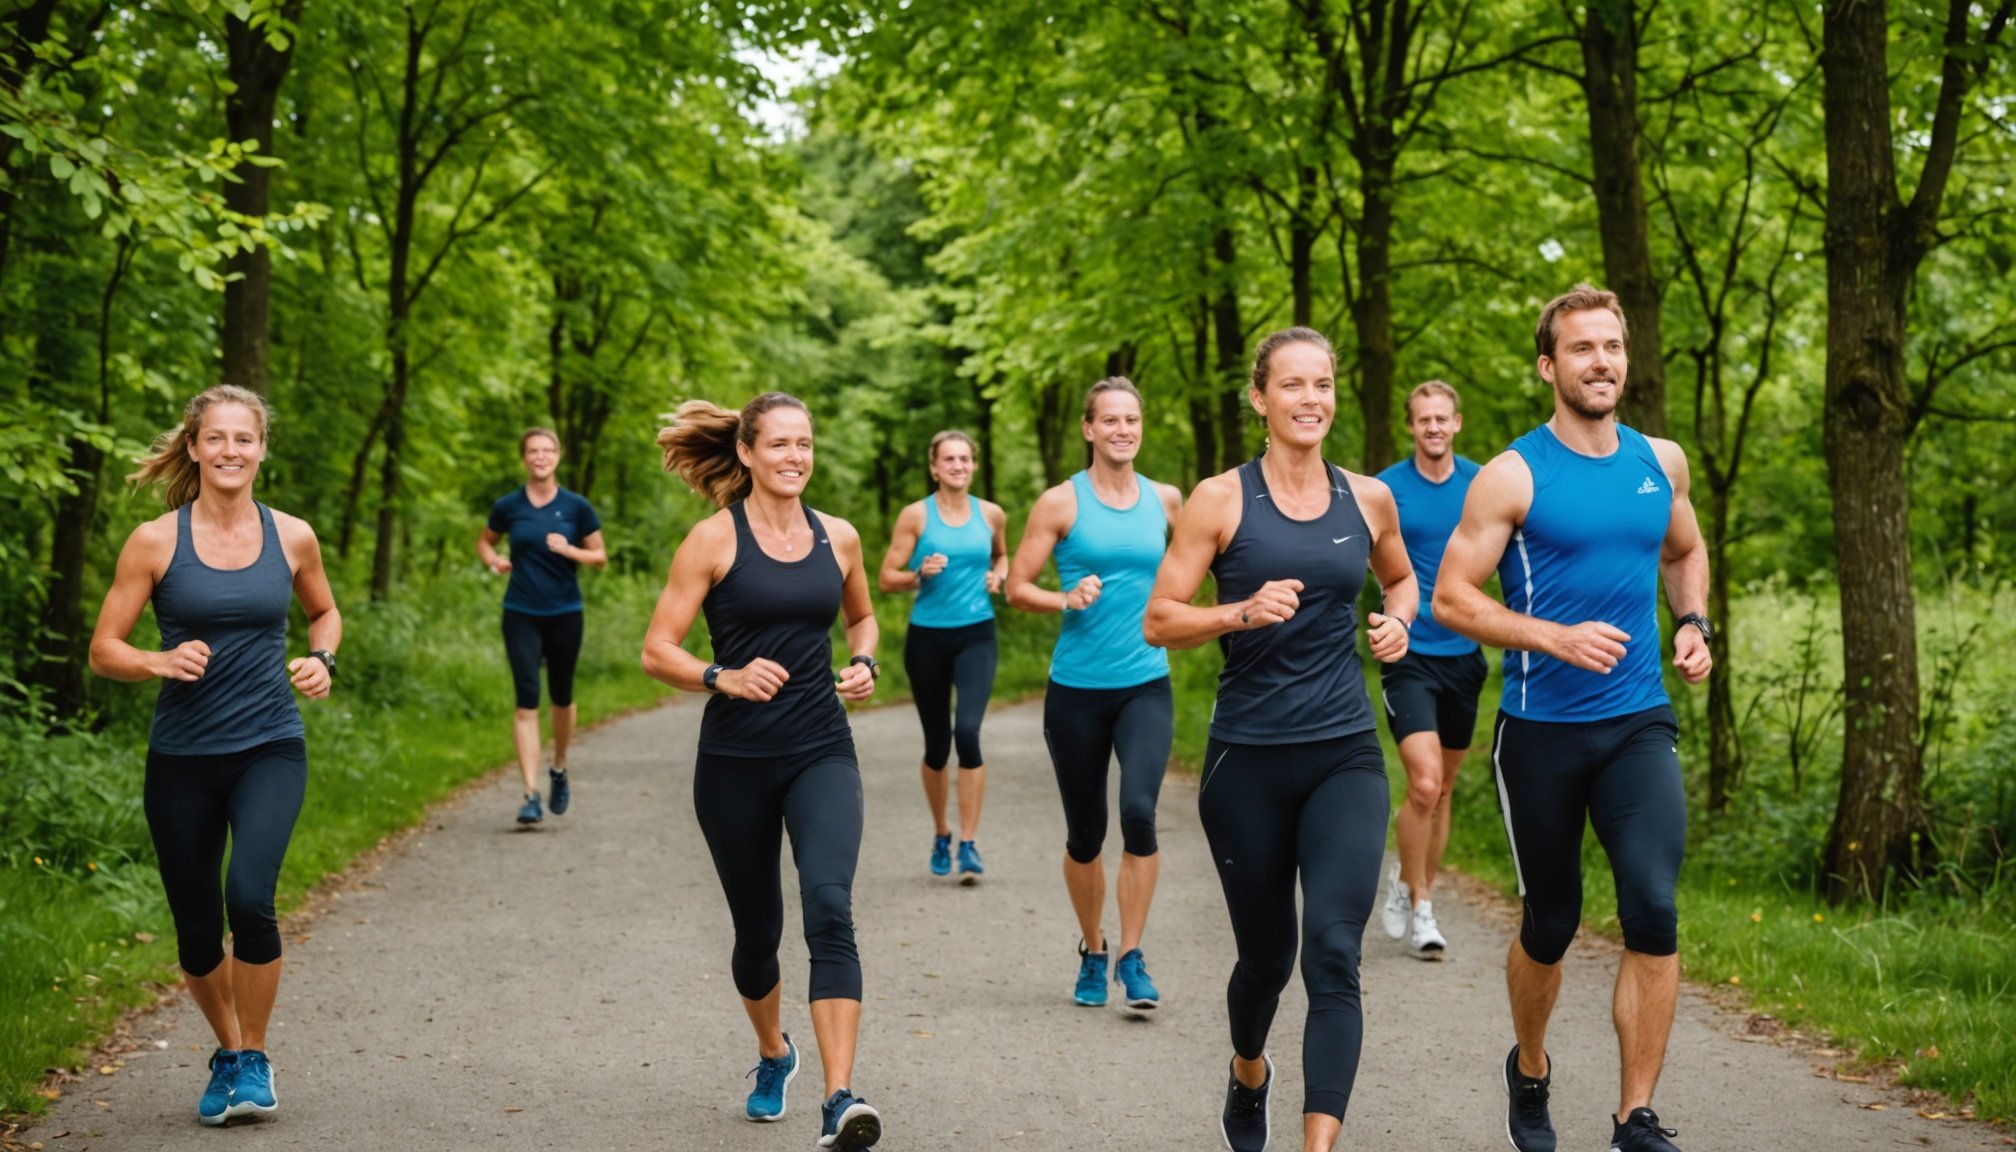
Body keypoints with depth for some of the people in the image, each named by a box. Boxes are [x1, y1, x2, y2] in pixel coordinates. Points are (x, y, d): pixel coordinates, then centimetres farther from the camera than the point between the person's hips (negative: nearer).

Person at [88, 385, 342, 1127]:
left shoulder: (292, 537, 1)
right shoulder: (155, 542, -4)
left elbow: (323, 611, 20)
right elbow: (103, 650, -2)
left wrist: (322, 661, 0)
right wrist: (160, 662, -21)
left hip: (270, 750, 0)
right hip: (183, 757, 0)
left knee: (249, 897, -22)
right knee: (196, 931, 8)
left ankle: (254, 1059, 0)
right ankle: (227, 1051, 36)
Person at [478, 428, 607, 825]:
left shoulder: (576, 506, -1)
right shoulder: (508, 506, 1)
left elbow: (600, 557, 3)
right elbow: (484, 541, 18)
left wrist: (569, 550, -16)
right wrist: (493, 560, -3)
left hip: (565, 614, 1)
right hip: (521, 615, 0)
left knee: (561, 696, 13)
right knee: (527, 699, -9)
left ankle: (559, 769, 38)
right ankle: (531, 794, -12)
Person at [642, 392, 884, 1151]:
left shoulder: (838, 537, 4)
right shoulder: (715, 539, -6)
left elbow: (861, 616, 24)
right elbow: (657, 651, -7)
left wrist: (864, 665, 3)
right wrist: (724, 677, -23)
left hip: (822, 753, 1)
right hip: (735, 762, -1)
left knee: (830, 909, -20)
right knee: (758, 931, 13)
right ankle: (773, 1053, 44)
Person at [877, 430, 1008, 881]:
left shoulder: (992, 515, 5)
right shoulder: (915, 515, -2)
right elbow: (887, 578, -1)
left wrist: (998, 576, 4)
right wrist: (920, 574, -19)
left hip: (976, 636, 0)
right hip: (927, 637, 0)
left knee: (967, 731, -19)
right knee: (937, 744, 8)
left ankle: (969, 844, -12)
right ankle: (941, 835, 31)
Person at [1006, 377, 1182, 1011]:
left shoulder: (1166, 500, 6)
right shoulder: (1061, 502, -3)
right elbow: (1017, 587, -2)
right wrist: (1066, 598, -19)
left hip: (1146, 685, 1)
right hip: (1077, 689, -1)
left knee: (1139, 809, -21)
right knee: (1085, 834, 7)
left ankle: (1132, 958, -8)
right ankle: (1092, 953, 30)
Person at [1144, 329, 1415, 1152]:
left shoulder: (1368, 499, 5)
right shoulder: (1220, 499, -4)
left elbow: (1399, 576, 26)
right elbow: (1159, 620, -4)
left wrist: (1397, 621, 4)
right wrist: (1243, 612, -21)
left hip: (1345, 754, 1)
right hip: (1248, 759, -1)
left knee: (1334, 954, -15)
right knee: (1267, 953, 14)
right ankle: (1248, 1075, 46)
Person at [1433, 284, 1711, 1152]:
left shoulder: (1661, 461, 6)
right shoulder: (1513, 477, -8)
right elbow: (1451, 598, -10)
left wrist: (1692, 623, 6)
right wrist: (1558, 638, -21)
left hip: (1639, 724, 3)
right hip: (1542, 731, -2)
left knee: (1653, 910, -15)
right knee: (1550, 925, 9)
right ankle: (1530, 1070, 38)